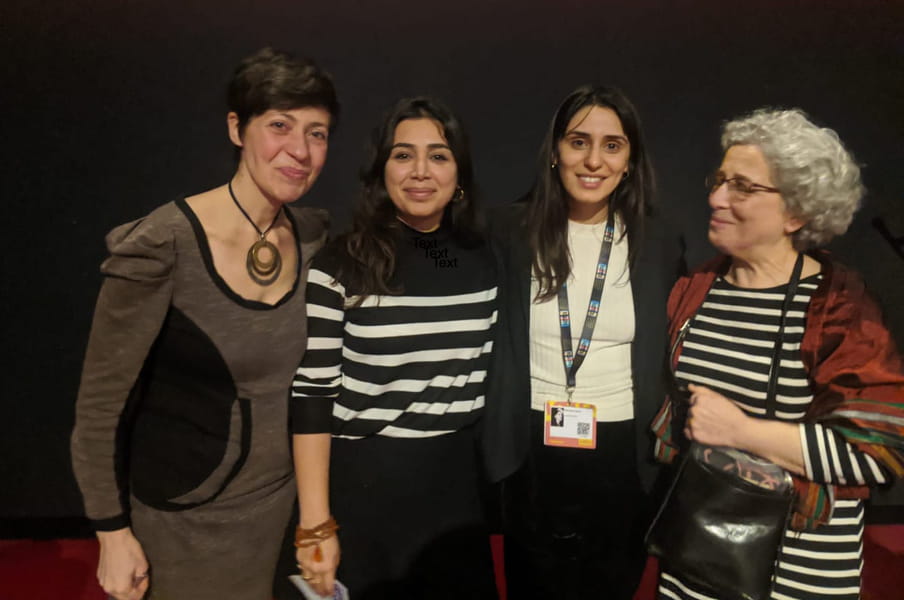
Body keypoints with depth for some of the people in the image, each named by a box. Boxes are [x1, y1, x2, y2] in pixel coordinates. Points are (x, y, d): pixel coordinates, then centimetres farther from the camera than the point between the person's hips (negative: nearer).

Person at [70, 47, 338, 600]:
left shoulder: (315, 237, -7)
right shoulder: (161, 247, -23)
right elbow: (101, 403, -14)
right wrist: (113, 534, -8)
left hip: (278, 499, 5)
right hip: (181, 517, -4)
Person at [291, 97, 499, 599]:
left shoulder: (481, 262, 1)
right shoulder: (341, 266, -12)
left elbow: (486, 374, 10)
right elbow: (312, 394, -10)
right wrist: (315, 521, -10)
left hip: (456, 480, 4)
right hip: (364, 483, -3)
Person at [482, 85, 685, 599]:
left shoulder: (660, 242, -2)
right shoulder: (513, 230, -5)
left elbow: (672, 357, 5)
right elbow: (488, 342, 1)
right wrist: (492, 438, -2)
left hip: (623, 457, 1)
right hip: (533, 455, 0)